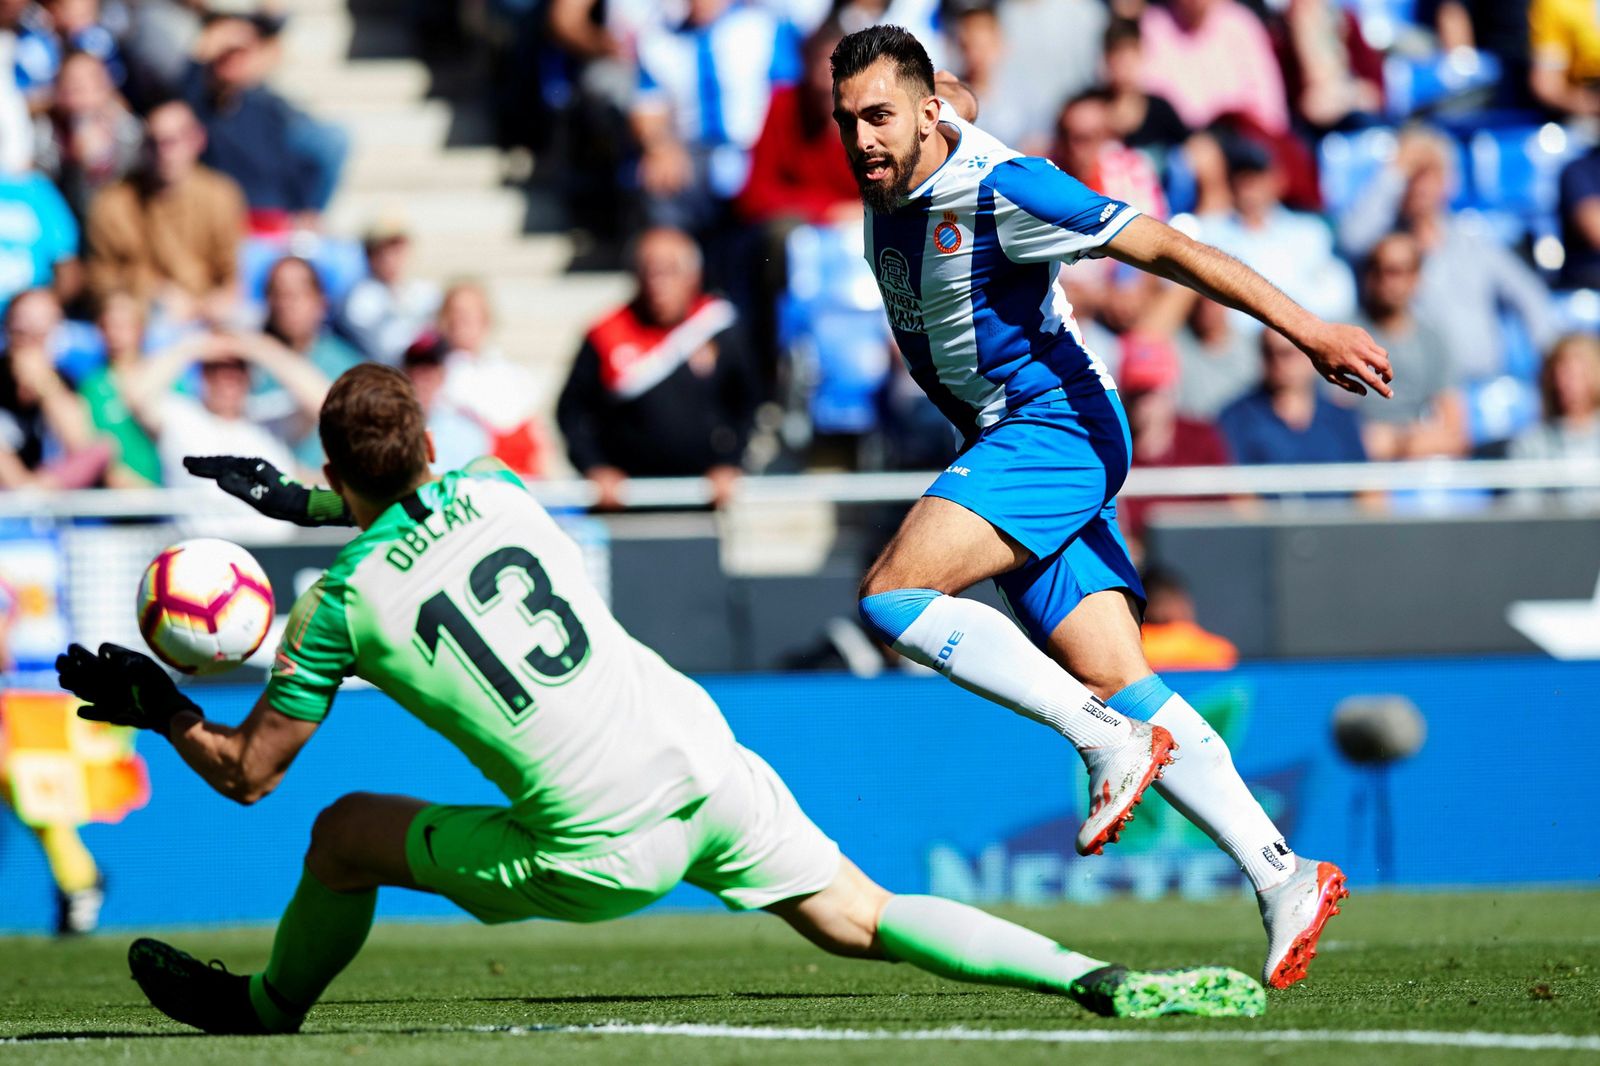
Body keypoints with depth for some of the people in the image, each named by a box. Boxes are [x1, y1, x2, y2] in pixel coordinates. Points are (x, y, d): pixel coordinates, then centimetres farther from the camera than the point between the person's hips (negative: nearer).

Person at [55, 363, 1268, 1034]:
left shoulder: (340, 603, -1)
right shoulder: (492, 491, 10)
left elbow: (248, 773, 8)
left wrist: (160, 710, 24)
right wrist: (303, 500, 43)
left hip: (601, 850, -4)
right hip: (704, 760, 4)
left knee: (345, 833, 16)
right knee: (859, 919, 8)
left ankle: (268, 1007, 38)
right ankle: (1099, 981, -9)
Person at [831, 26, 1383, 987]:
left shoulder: (996, 190, -19)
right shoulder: (889, 183, 5)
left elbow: (1163, 246, -19)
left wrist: (1305, 327, -22)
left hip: (1057, 428, -8)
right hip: (1012, 444, 8)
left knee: (893, 597, -22)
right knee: (1116, 680, -2)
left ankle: (1108, 736, -17)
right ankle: (1282, 877, -4)